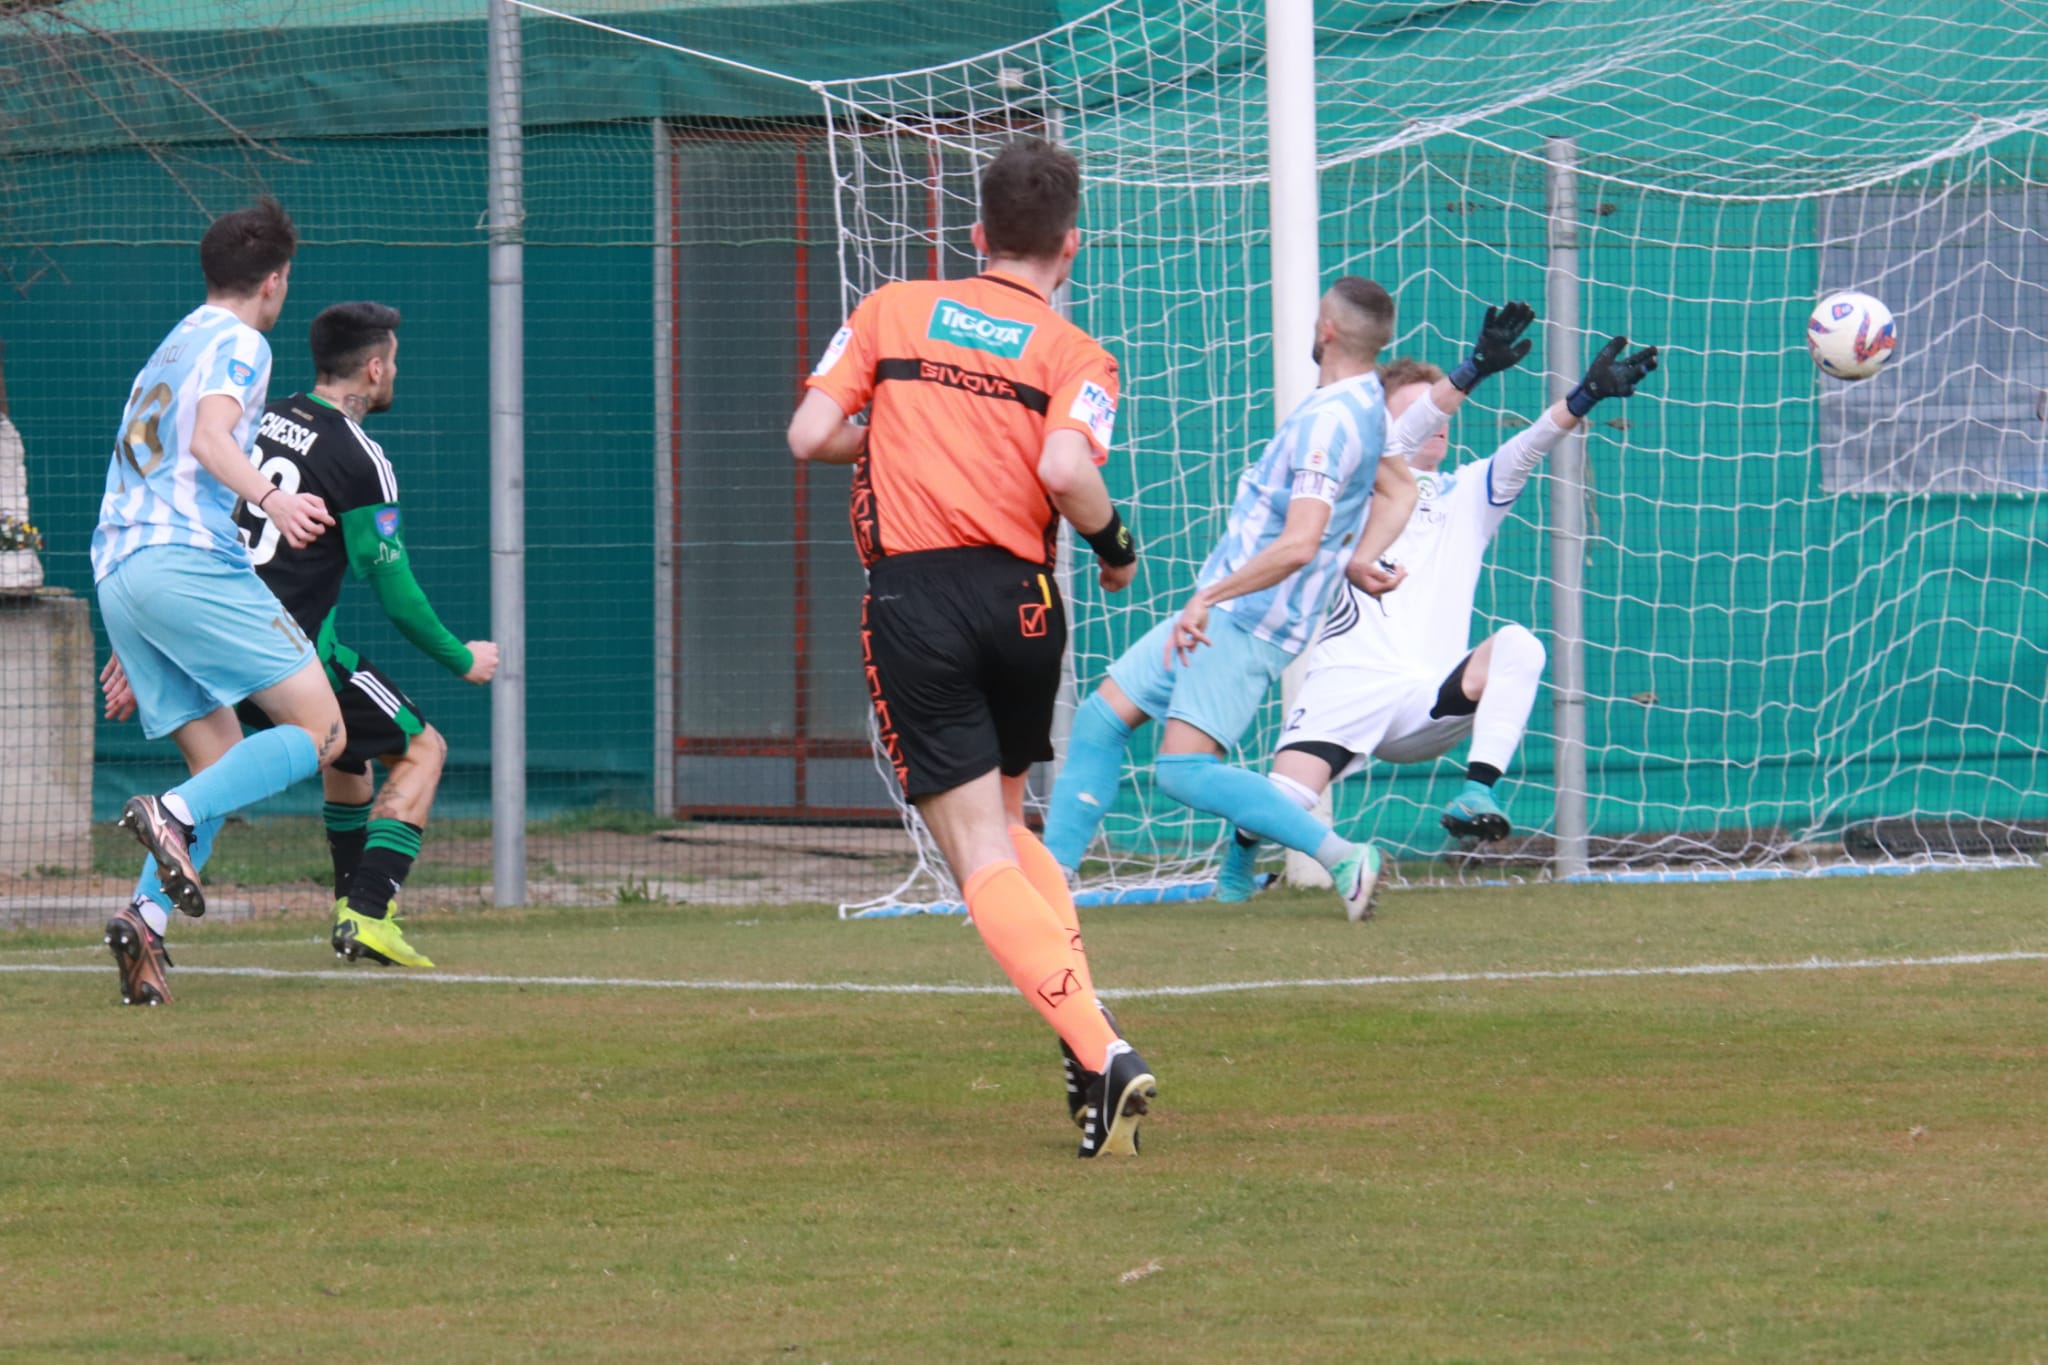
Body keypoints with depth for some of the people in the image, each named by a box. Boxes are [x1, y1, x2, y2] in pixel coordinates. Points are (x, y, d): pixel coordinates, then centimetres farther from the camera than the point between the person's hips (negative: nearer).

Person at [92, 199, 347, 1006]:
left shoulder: (164, 355, 30)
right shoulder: (238, 343, 4)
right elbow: (209, 439, -16)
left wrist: (131, 653, 34)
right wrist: (269, 498, -35)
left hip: (114, 574, 9)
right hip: (187, 559, -9)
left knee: (226, 771, 9)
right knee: (320, 733, -9)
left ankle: (144, 918, -11)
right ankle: (173, 816, -28)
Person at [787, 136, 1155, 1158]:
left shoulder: (892, 310, 9)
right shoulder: (1074, 355, 4)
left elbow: (810, 435, 2)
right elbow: (1066, 469, -14)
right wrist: (1116, 547, 4)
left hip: (914, 599, -2)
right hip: (1022, 600, 2)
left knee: (983, 861, -5)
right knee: (1006, 827, 24)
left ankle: (1098, 1054, -21)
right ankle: (1089, 1034, 10)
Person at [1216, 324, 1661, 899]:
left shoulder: (1468, 493, 22)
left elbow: (1524, 451, 4)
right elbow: (1397, 442, -9)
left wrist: (1584, 395, -16)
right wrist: (1471, 373, -26)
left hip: (1428, 704, 3)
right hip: (1348, 688, -3)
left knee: (1518, 645, -25)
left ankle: (1477, 792, -29)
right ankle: (1242, 848, 14)